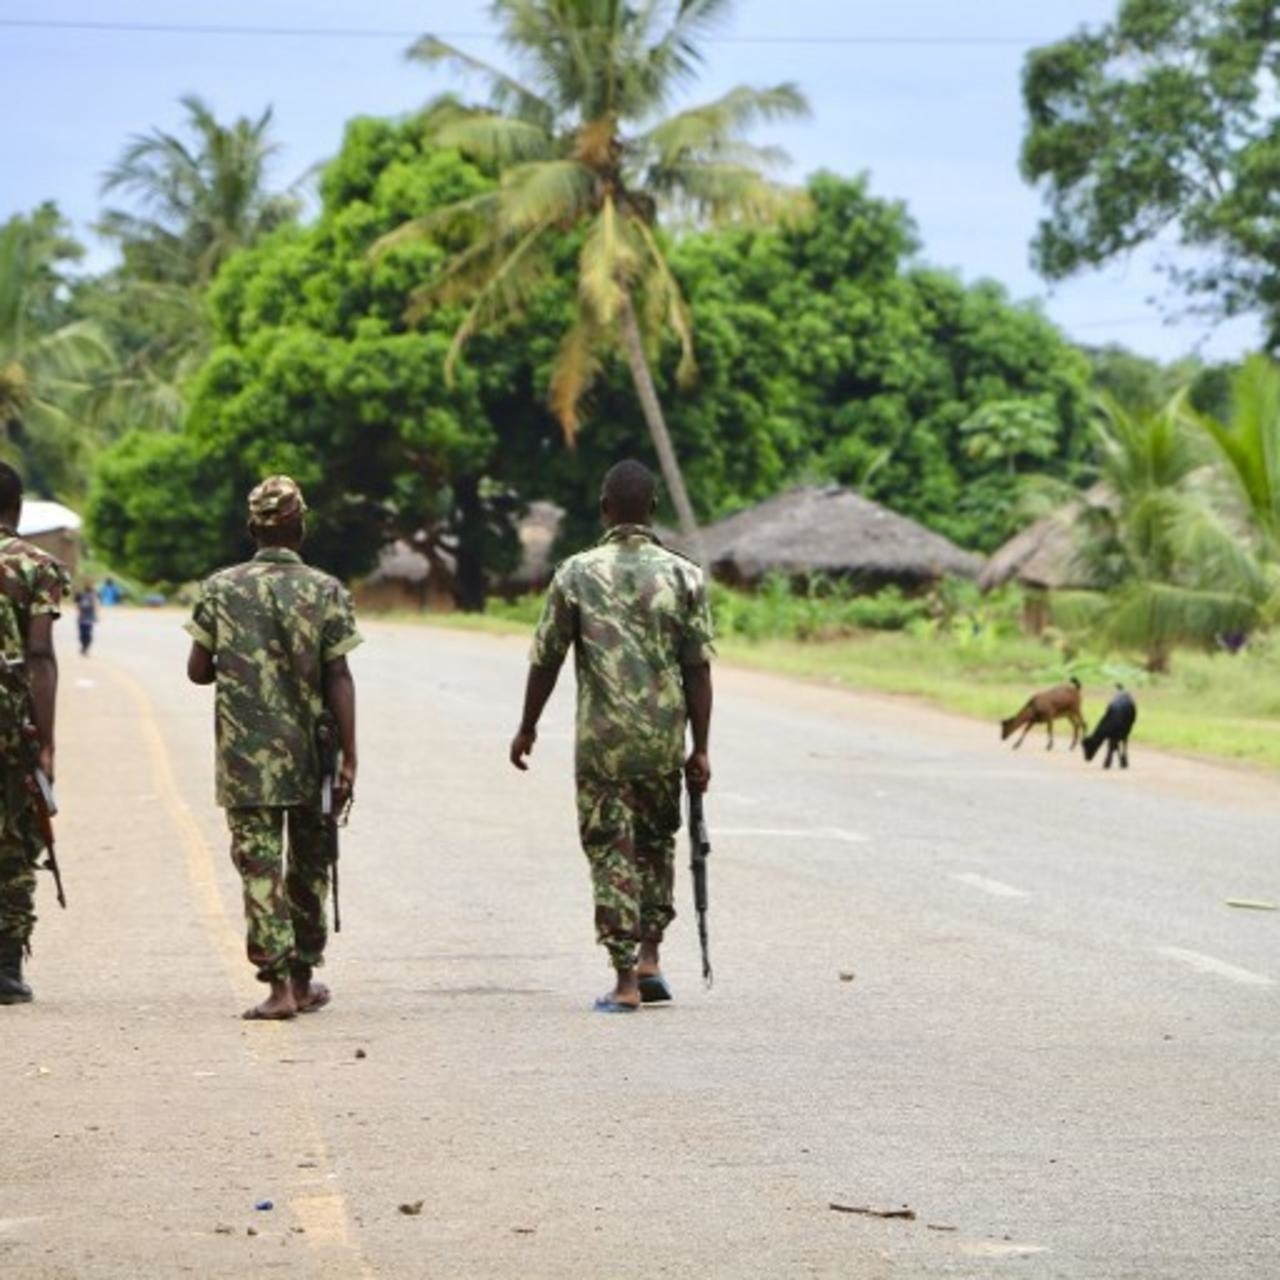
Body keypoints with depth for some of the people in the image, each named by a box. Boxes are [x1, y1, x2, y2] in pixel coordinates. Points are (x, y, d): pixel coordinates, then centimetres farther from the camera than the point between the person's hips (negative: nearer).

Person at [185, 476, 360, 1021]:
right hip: (309, 757, 1)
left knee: (259, 866, -1)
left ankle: (278, 982, -11)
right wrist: (349, 759, -5)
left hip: (244, 756, -1)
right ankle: (303, 978, 24)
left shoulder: (219, 589, -2)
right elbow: (339, 679, -7)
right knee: (309, 865, 16)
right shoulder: (326, 591, -4)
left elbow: (198, 670, 1)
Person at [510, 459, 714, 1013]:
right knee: (656, 842, 21)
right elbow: (698, 670, -2)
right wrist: (699, 749, 3)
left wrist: (528, 728, 14)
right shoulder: (683, 575, -1)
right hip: (664, 739, 2)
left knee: (610, 852, 3)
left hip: (601, 740, -2)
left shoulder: (577, 574, -3)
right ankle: (649, 957, 15)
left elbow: (546, 660, 0)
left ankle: (626, 981, -1)